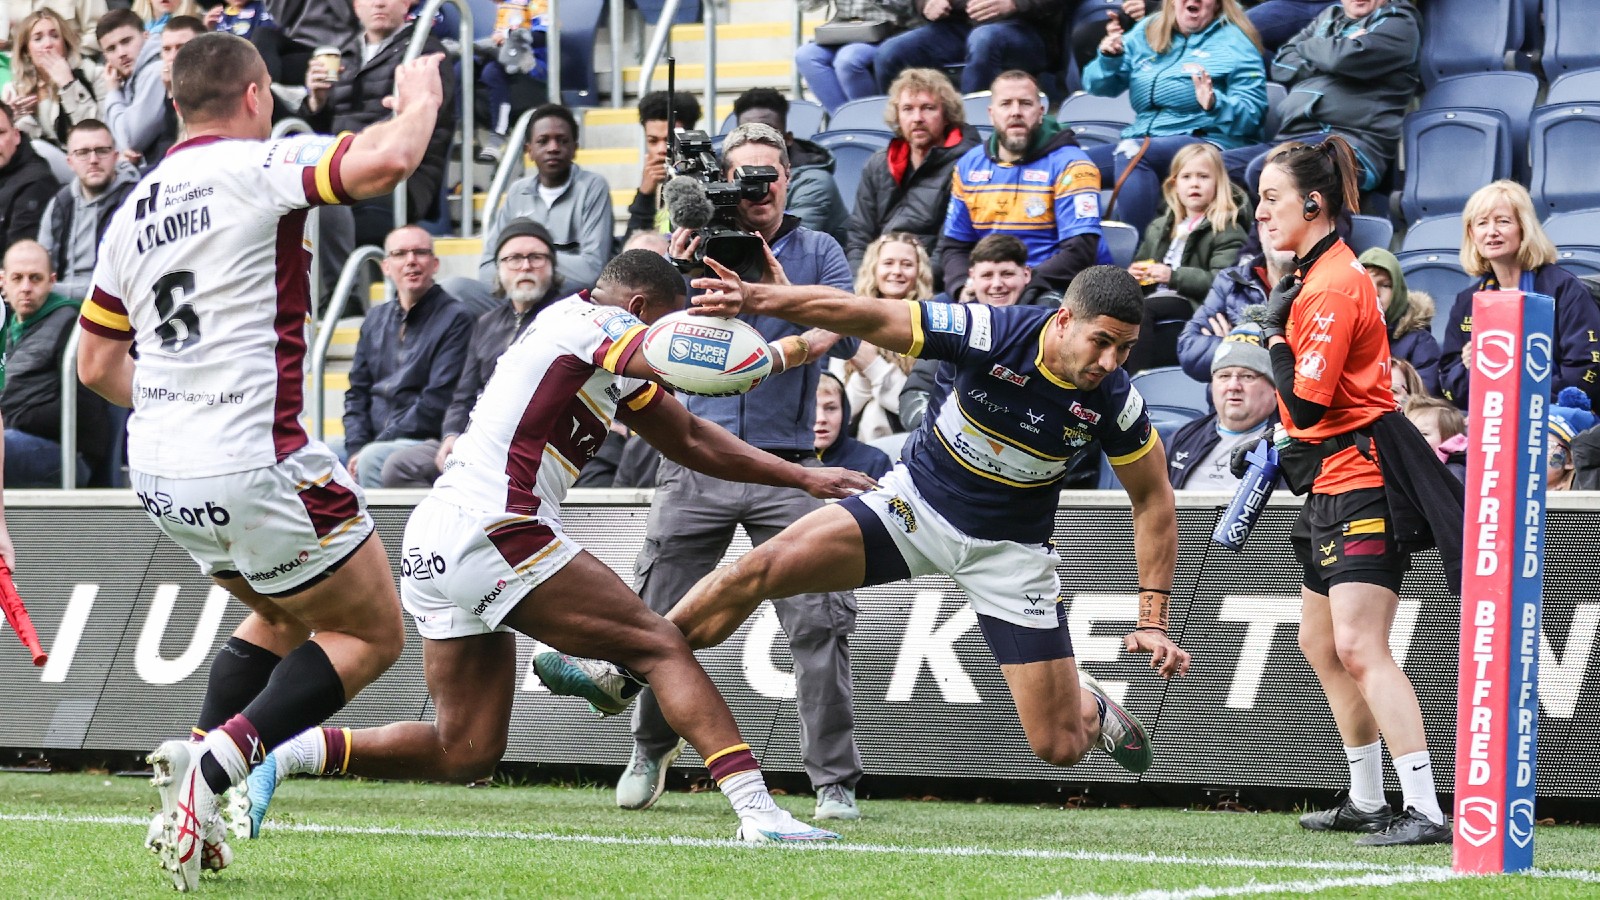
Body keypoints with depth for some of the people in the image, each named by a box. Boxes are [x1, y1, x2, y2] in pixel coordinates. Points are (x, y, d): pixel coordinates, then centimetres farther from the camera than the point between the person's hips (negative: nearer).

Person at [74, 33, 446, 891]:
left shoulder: (135, 208, 12)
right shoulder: (257, 166, -10)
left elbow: (96, 362, 18)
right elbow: (386, 159, -25)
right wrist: (420, 99, -5)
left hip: (160, 468, 8)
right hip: (250, 467, -8)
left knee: (281, 618, 28)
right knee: (371, 634, 6)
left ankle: (196, 778, 13)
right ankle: (214, 763, -10)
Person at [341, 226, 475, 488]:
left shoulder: (455, 318, -2)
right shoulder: (375, 321, 20)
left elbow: (438, 401, -10)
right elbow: (357, 394, 19)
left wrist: (369, 449, -13)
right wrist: (356, 447, -2)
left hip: (424, 441, -6)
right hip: (373, 442, 6)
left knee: (374, 460, -34)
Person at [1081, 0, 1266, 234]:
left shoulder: (1234, 43, 3)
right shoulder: (1146, 32, 17)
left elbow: (1250, 115, -5)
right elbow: (1100, 86, 15)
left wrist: (1215, 105, -25)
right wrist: (1109, 58, -7)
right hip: (1142, 140, 6)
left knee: (1133, 152, -34)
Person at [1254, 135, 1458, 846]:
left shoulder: (1333, 285, -18)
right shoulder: (1314, 273, 14)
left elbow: (1308, 402, -21)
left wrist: (1275, 330, -12)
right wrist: (1288, 455, 25)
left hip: (1360, 480, -11)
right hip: (1333, 481, 11)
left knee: (1360, 650, -18)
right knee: (1320, 645, 18)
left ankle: (1425, 812, -24)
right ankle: (1366, 802, 29)